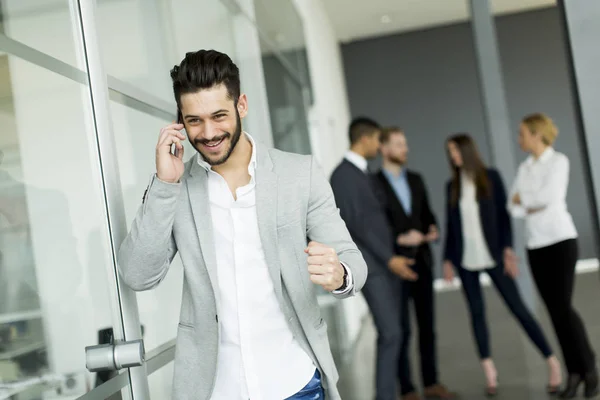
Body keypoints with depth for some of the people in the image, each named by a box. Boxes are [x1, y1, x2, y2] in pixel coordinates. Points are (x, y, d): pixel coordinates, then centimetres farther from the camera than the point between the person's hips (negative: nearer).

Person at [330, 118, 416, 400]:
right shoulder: (343, 174, -12)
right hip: (371, 265, -9)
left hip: (386, 263, 9)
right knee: (391, 333, -11)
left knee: (391, 333, 9)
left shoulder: (363, 172, 16)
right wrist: (389, 258, -17)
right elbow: (355, 223, -17)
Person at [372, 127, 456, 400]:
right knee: (402, 329, 0)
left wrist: (433, 228, -3)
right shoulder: (374, 183, -8)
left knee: (427, 325, 11)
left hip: (422, 261, 6)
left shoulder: (416, 180, 12)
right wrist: (401, 239, -19)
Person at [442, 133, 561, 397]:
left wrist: (507, 249, -12)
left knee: (518, 309, -2)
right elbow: (451, 225, 10)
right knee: (476, 313, 3)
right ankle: (489, 373, 10)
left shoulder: (491, 177, 1)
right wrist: (448, 259, 7)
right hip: (465, 259, 3)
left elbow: (503, 214, -3)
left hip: (492, 256, -3)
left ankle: (552, 362, 8)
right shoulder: (452, 186, 8)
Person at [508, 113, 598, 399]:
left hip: (561, 240, -6)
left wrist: (523, 198, -5)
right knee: (555, 311, 3)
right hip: (535, 245, 6)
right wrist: (534, 204, -12)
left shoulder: (559, 161, -5)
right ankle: (574, 371, 11)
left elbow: (549, 197, -20)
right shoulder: (525, 168, 13)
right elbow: (514, 209, 6)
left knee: (562, 308, -11)